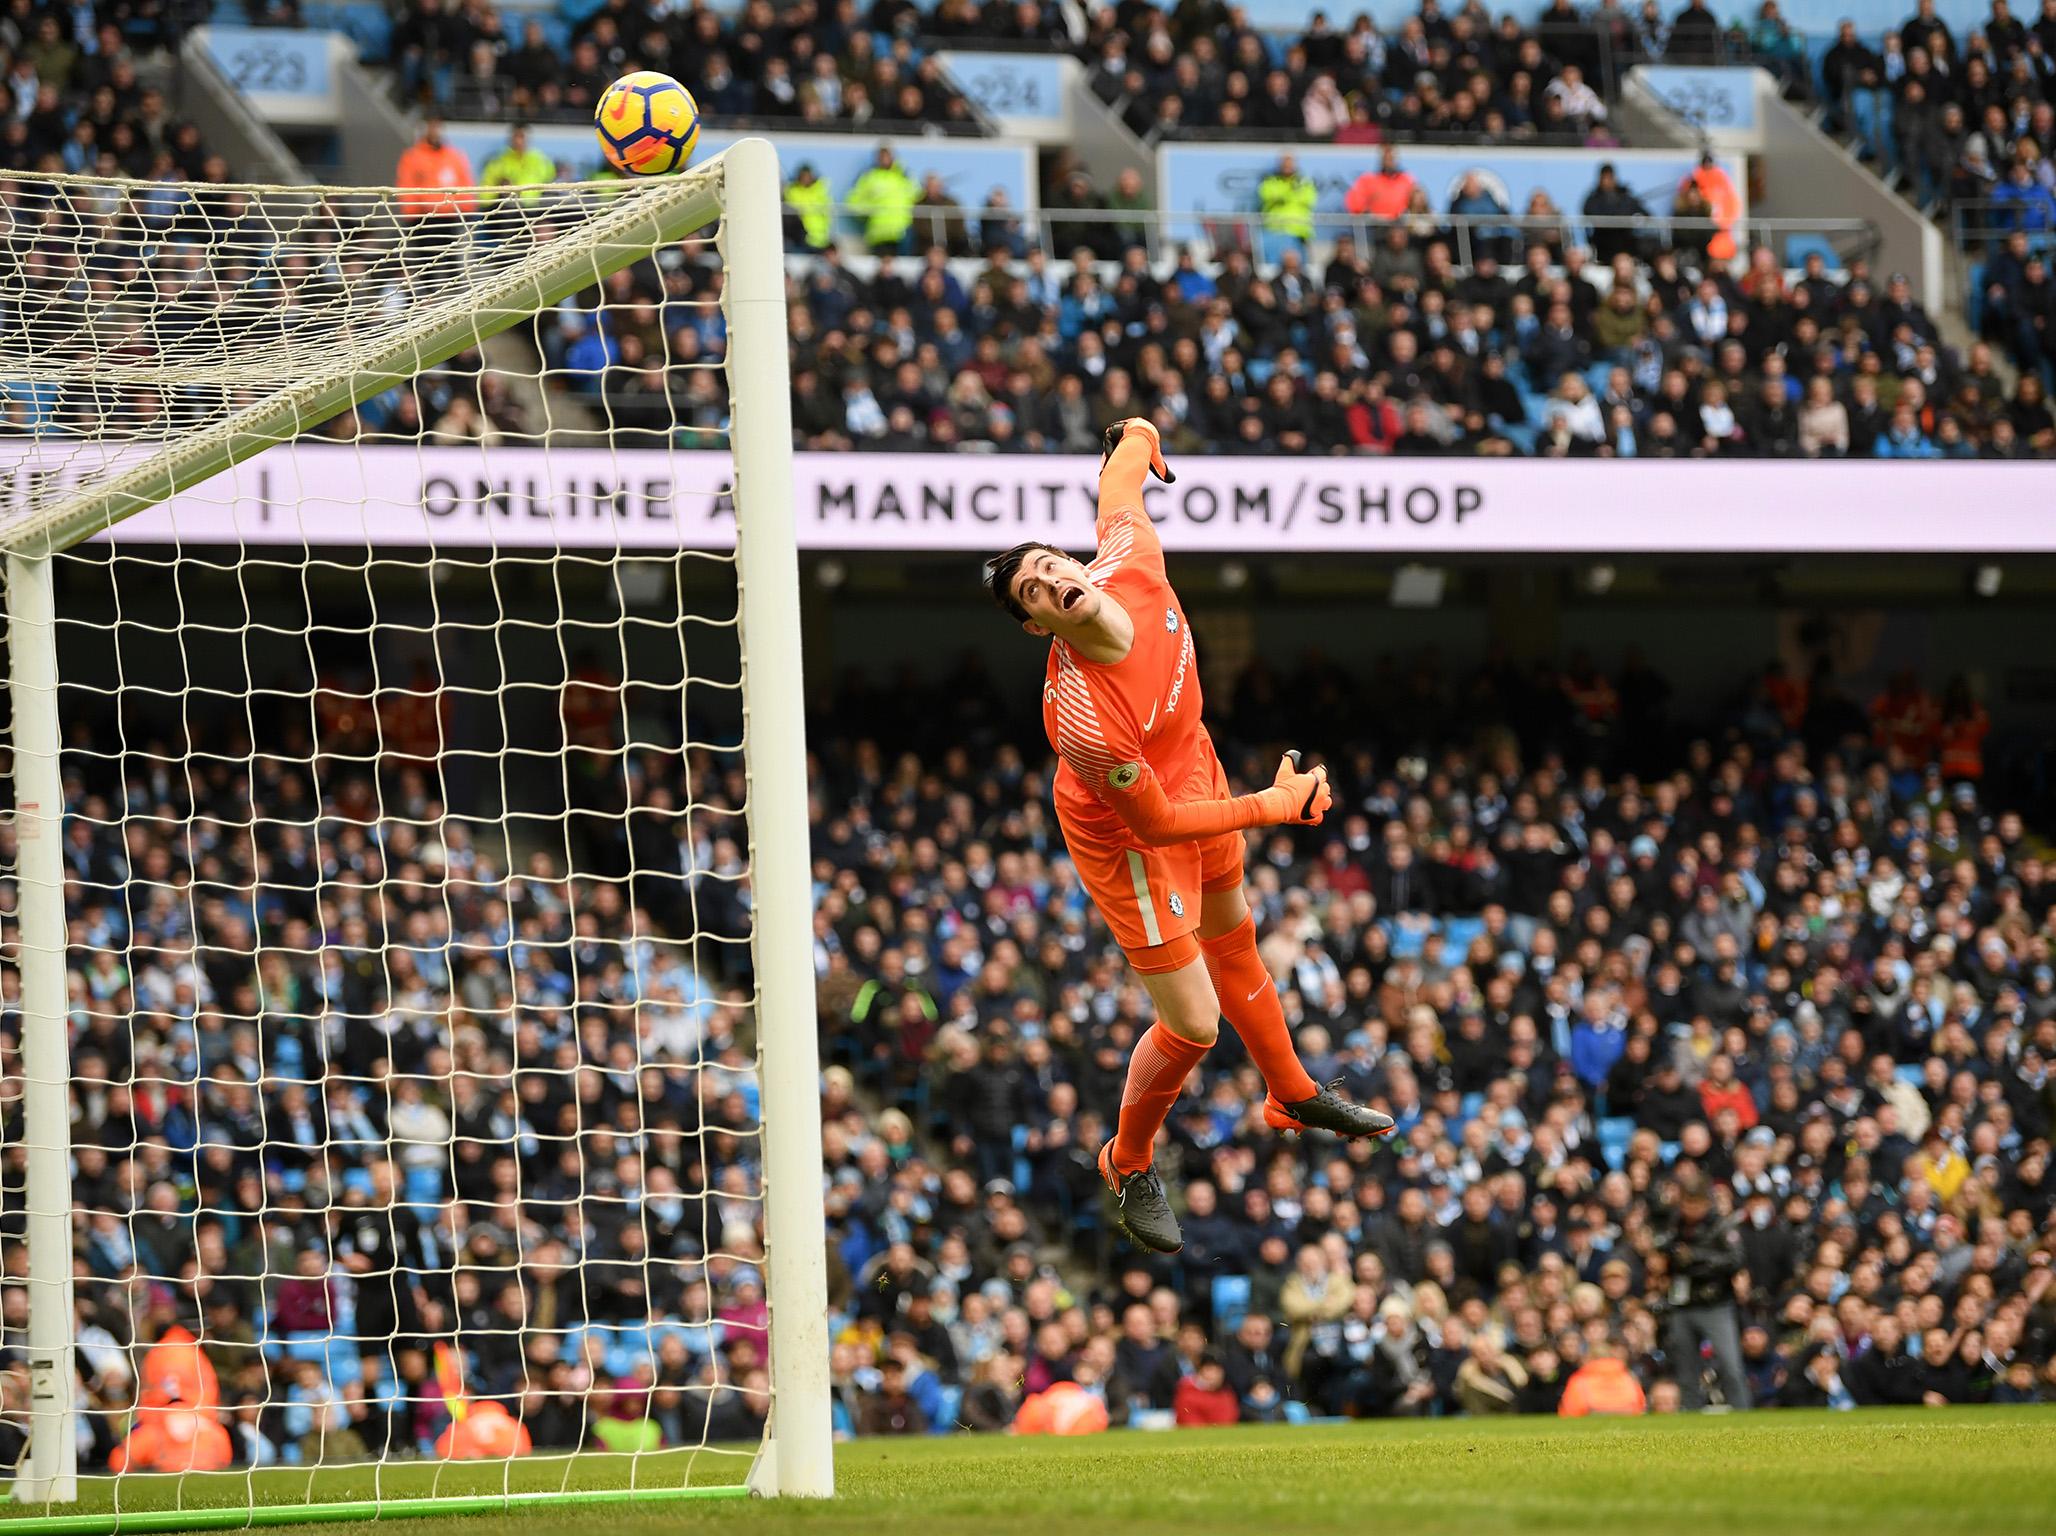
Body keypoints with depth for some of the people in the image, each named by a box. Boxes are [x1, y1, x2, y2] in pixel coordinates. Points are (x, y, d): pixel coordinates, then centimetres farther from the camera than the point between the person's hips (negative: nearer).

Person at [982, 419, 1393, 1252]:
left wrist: (1138, 442, 16)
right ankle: (1130, 1165, 29)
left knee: (1233, 940, 30)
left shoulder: (1131, 562, -30)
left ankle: (1292, 1096, 56)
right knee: (1192, 1024, -1)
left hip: (1193, 769, 7)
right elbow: (1156, 824, -29)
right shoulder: (1082, 717, -43)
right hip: (1129, 836, -7)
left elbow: (1129, 452, -9)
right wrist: (1276, 806, -20)